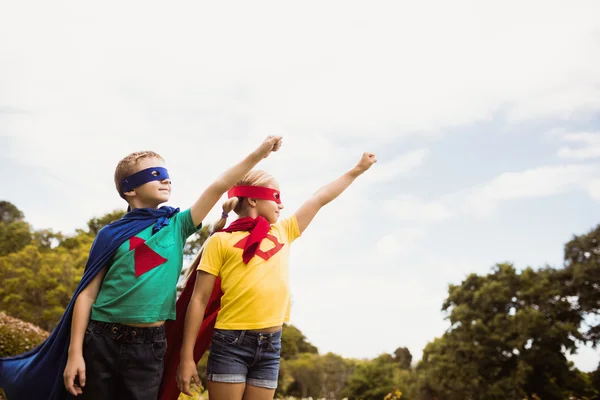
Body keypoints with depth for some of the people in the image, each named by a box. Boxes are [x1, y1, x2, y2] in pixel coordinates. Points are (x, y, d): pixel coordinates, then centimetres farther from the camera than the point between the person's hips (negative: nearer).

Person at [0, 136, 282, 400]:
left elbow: (219, 186, -2)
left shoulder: (177, 226, 5)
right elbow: (87, 294, -2)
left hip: (149, 344, 2)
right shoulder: (112, 234, 0)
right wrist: (74, 352, -7)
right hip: (102, 341, -1)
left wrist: (260, 153, -8)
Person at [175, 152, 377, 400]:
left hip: (271, 346, 5)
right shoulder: (221, 240, 0)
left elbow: (320, 199, 23)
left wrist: (358, 169, 31)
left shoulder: (282, 232, 15)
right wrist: (187, 357, -6)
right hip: (231, 343, -4)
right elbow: (199, 300, -2)